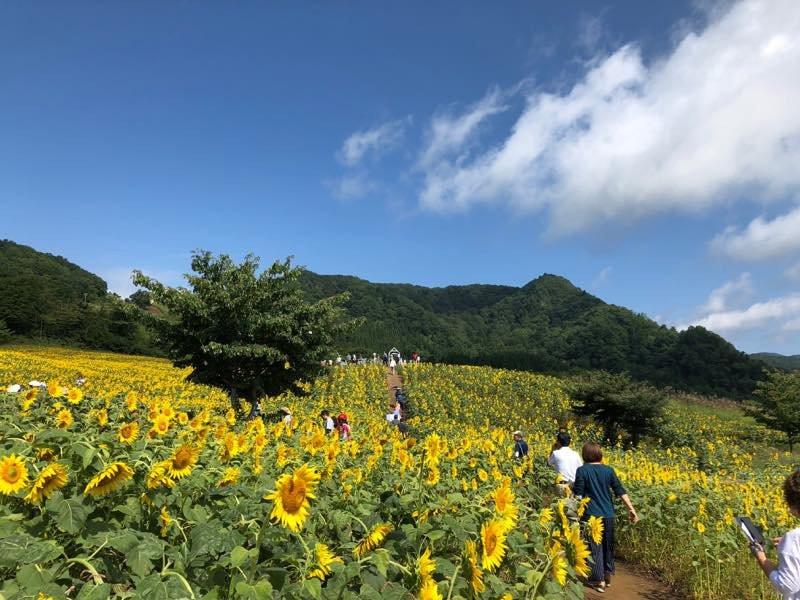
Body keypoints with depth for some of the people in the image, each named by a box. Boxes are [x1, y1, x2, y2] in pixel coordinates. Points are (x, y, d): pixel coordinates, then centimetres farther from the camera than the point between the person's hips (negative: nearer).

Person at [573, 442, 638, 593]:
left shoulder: (582, 470, -9)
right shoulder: (608, 470, 1)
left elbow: (578, 495, -10)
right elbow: (620, 491, -1)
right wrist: (631, 509, 2)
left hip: (591, 515, -4)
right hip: (608, 515, 4)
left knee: (595, 547, 5)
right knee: (608, 545, 21)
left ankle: (599, 581, 8)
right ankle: (608, 576, 33)